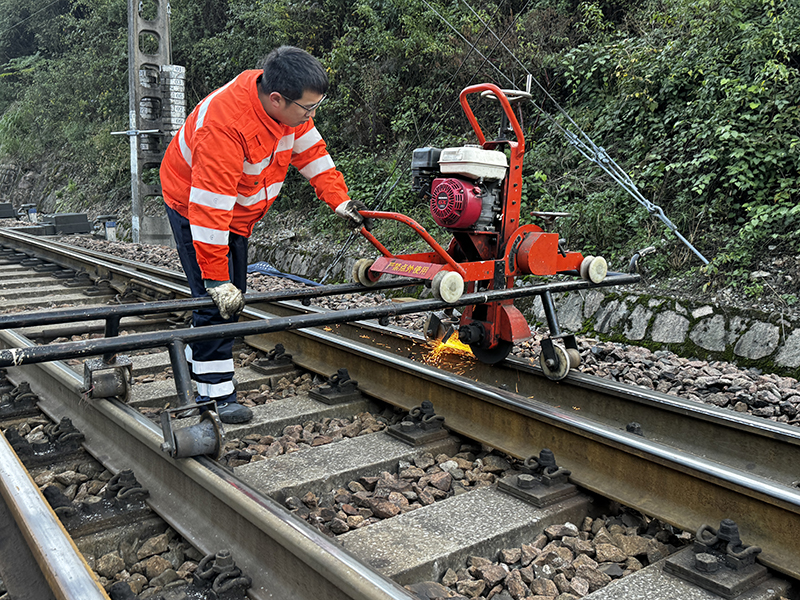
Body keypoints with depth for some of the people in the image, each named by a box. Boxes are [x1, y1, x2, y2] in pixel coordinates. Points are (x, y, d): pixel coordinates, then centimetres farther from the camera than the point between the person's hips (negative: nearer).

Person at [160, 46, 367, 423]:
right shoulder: (224, 124, -39)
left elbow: (310, 151, 2)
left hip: (237, 210, 8)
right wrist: (217, 281, -36)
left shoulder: (289, 105, -16)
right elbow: (210, 209, -38)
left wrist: (339, 200, -5)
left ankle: (196, 370, 27)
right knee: (217, 300, -13)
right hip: (193, 206, -8)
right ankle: (217, 395, -3)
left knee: (232, 298, 11)